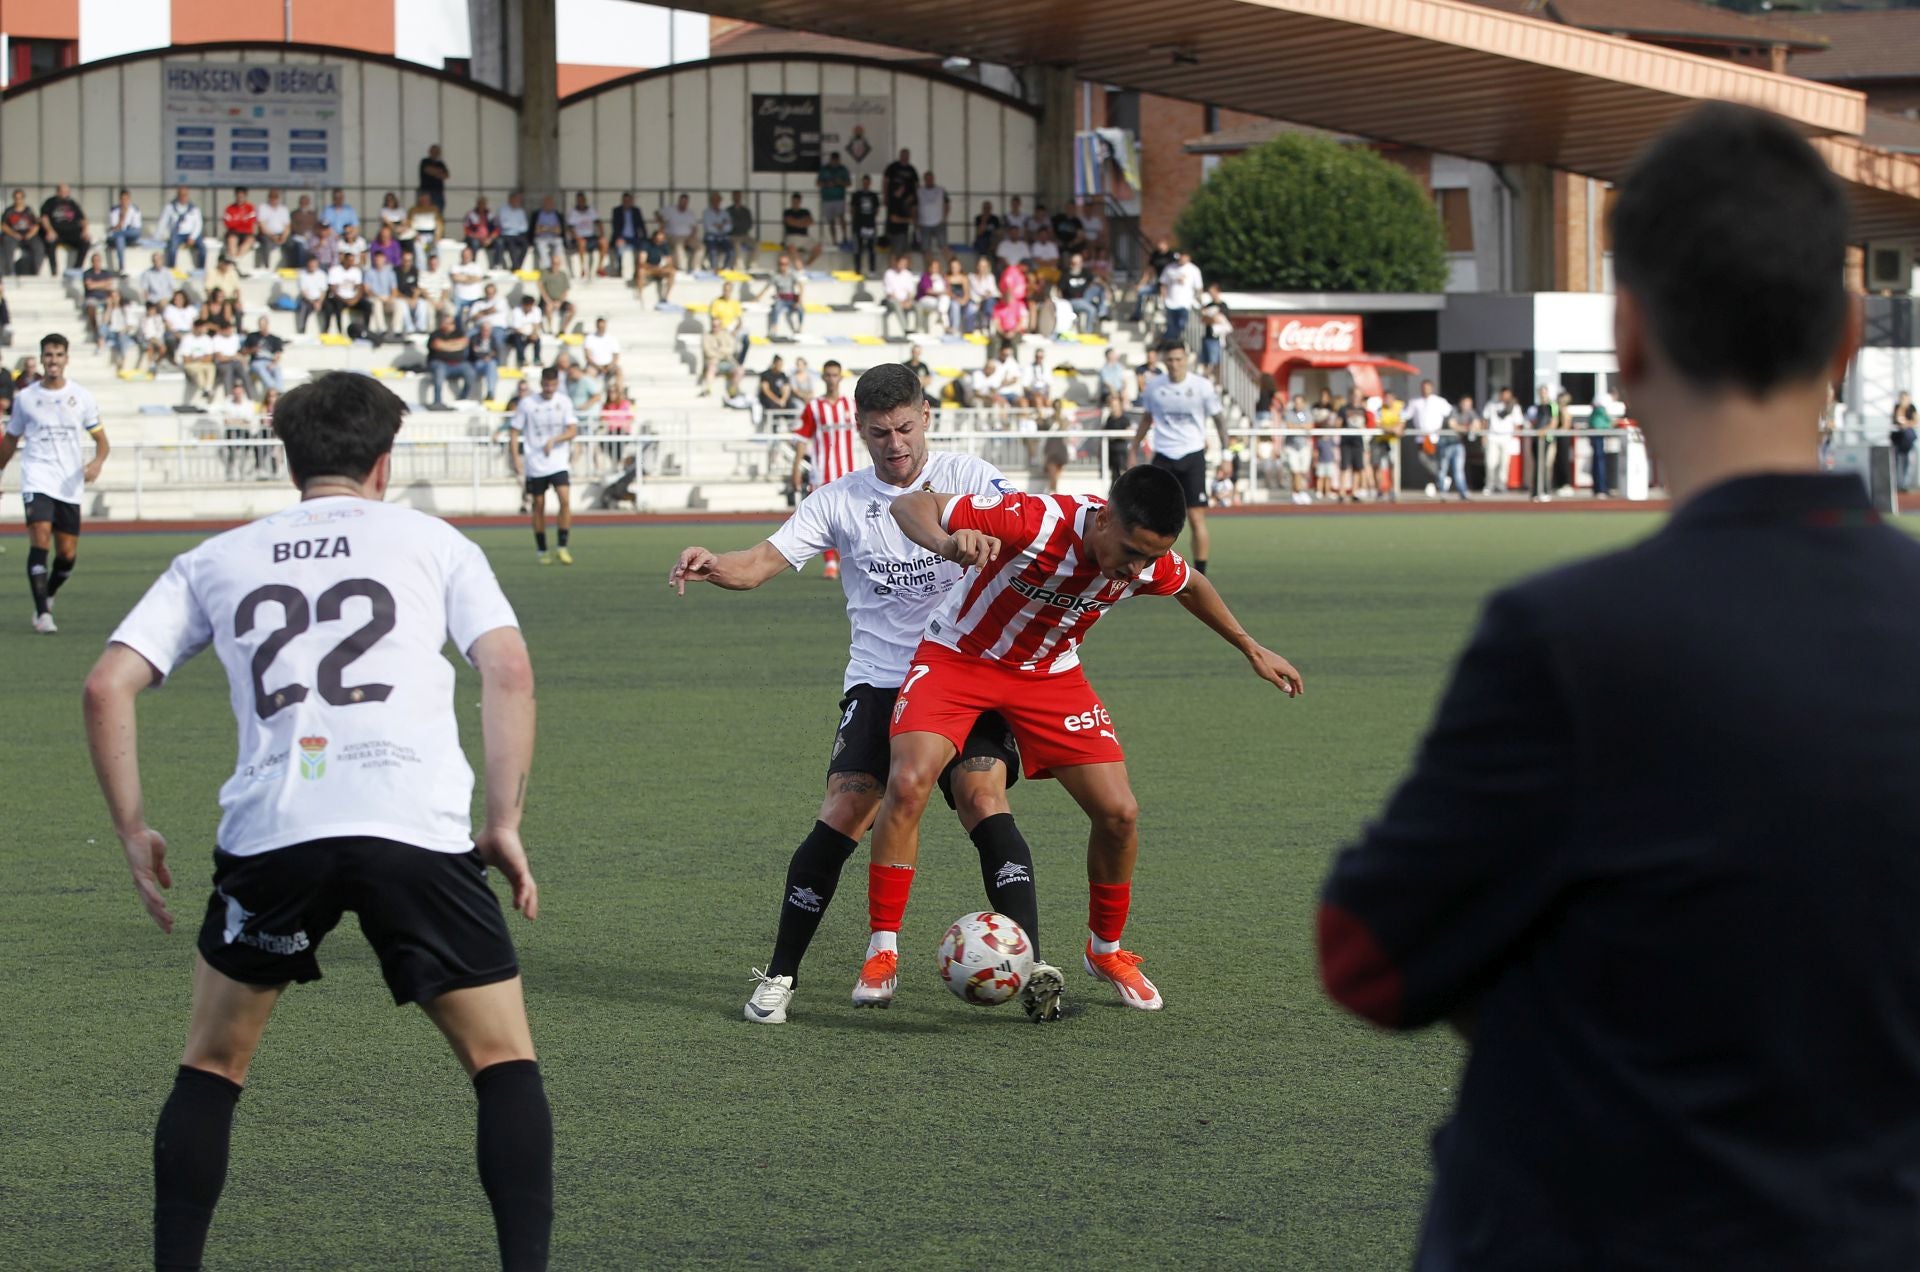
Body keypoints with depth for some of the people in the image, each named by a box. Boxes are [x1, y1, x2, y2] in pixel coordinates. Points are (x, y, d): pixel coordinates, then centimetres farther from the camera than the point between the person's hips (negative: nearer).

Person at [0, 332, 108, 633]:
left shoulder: (81, 397, 5)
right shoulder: (25, 397, 5)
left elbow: (101, 439, 7)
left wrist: (97, 462, -13)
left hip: (70, 484, 2)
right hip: (37, 479, -2)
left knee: (67, 554, 4)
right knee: (40, 538, -22)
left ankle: (47, 597, 34)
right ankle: (43, 614, -23)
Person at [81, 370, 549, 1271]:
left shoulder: (216, 560, 22)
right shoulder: (432, 542, 17)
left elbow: (107, 688, 13)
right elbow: (509, 672, 4)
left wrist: (133, 833, 18)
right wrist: (503, 823, 7)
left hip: (269, 829, 2)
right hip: (416, 827, -1)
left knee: (211, 1064, 21)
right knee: (504, 1063, 11)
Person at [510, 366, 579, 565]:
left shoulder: (564, 402, 1)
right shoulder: (527, 403, -2)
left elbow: (573, 430, -6)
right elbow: (515, 430, 3)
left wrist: (554, 440, -23)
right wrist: (516, 457, -7)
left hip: (558, 463, 0)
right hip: (535, 464, 0)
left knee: (565, 500, -16)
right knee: (539, 505, 5)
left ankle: (563, 547, -7)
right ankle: (541, 551, 16)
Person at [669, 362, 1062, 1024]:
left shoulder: (967, 477, 3)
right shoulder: (839, 501, 6)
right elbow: (762, 561, -2)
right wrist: (711, 565, -25)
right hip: (878, 683, 1)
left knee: (983, 799, -20)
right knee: (843, 814, -13)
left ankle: (1031, 967, -21)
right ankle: (780, 975, -1)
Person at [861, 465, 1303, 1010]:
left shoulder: (1149, 562, -18)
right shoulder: (1033, 521, -35)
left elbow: (1192, 585, 9)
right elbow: (911, 504, -31)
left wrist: (1249, 647, 18)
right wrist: (946, 544, -53)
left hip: (1050, 674, 4)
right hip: (957, 655, -4)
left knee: (1119, 812, -5)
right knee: (908, 783, -26)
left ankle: (1106, 950, 21)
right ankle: (882, 950, -13)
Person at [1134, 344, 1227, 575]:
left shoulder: (1203, 386, -5)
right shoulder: (1153, 388, 2)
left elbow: (1218, 417, 4)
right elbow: (1146, 420, 16)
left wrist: (1226, 448, -4)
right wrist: (1133, 452, 17)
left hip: (1192, 456, -2)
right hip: (1163, 457, 2)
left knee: (1196, 517, -6)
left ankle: (1200, 573, 3)